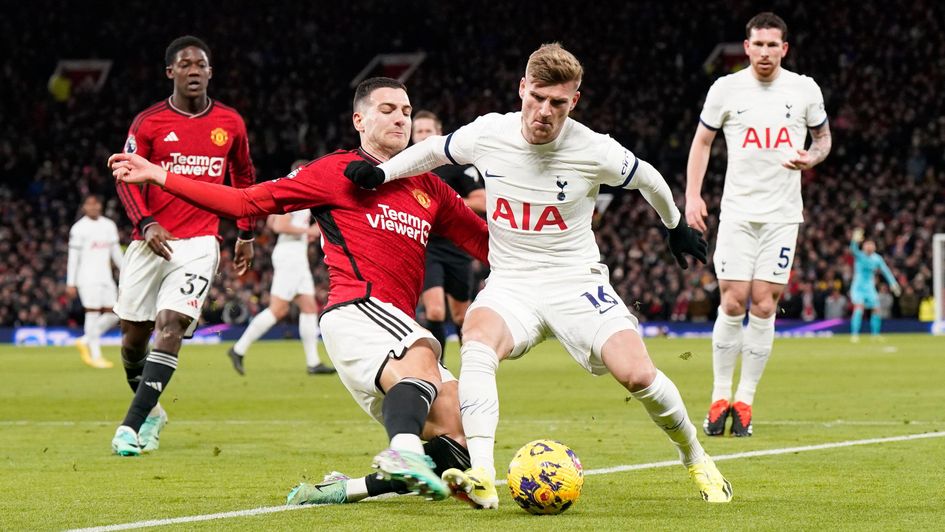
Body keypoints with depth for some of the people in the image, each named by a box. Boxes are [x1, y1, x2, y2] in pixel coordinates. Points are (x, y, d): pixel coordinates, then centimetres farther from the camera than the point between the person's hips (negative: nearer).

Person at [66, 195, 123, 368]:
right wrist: (70, 283, -8)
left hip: (106, 277, 6)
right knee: (93, 315, -7)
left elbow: (116, 252, 19)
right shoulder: (79, 228, -4)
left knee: (112, 316, 2)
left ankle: (85, 341, 18)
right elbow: (73, 257, -5)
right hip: (87, 278, -6)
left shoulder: (109, 226, 13)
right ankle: (95, 355, -1)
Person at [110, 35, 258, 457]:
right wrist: (146, 224, -14)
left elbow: (244, 177, 19)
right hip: (151, 240, 1)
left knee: (171, 324, -17)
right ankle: (151, 411, 31)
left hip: (199, 243, -1)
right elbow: (126, 178, 1)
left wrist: (246, 233, 18)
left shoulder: (230, 123, 6)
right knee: (134, 334, 5)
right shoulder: (148, 123, 1)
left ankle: (132, 424, -18)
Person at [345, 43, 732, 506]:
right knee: (478, 341, -34)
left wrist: (677, 228, 26)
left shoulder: (595, 151, -11)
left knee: (637, 374, -21)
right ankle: (481, 476, -41)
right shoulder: (487, 134, -7)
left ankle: (695, 458, 9)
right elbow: (434, 150, 16)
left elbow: (648, 179, 10)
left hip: (576, 281, -1)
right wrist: (382, 173, 5)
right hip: (511, 284, 1)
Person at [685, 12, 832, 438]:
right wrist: (693, 195, 1)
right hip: (737, 211, -1)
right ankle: (720, 397, 5)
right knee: (732, 303, -7)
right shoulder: (725, 88, 1)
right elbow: (702, 141, 11)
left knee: (764, 306, -3)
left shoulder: (805, 89, 3)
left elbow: (823, 137, 17)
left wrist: (811, 158, -7)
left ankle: (744, 401, 5)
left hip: (782, 214, 1)